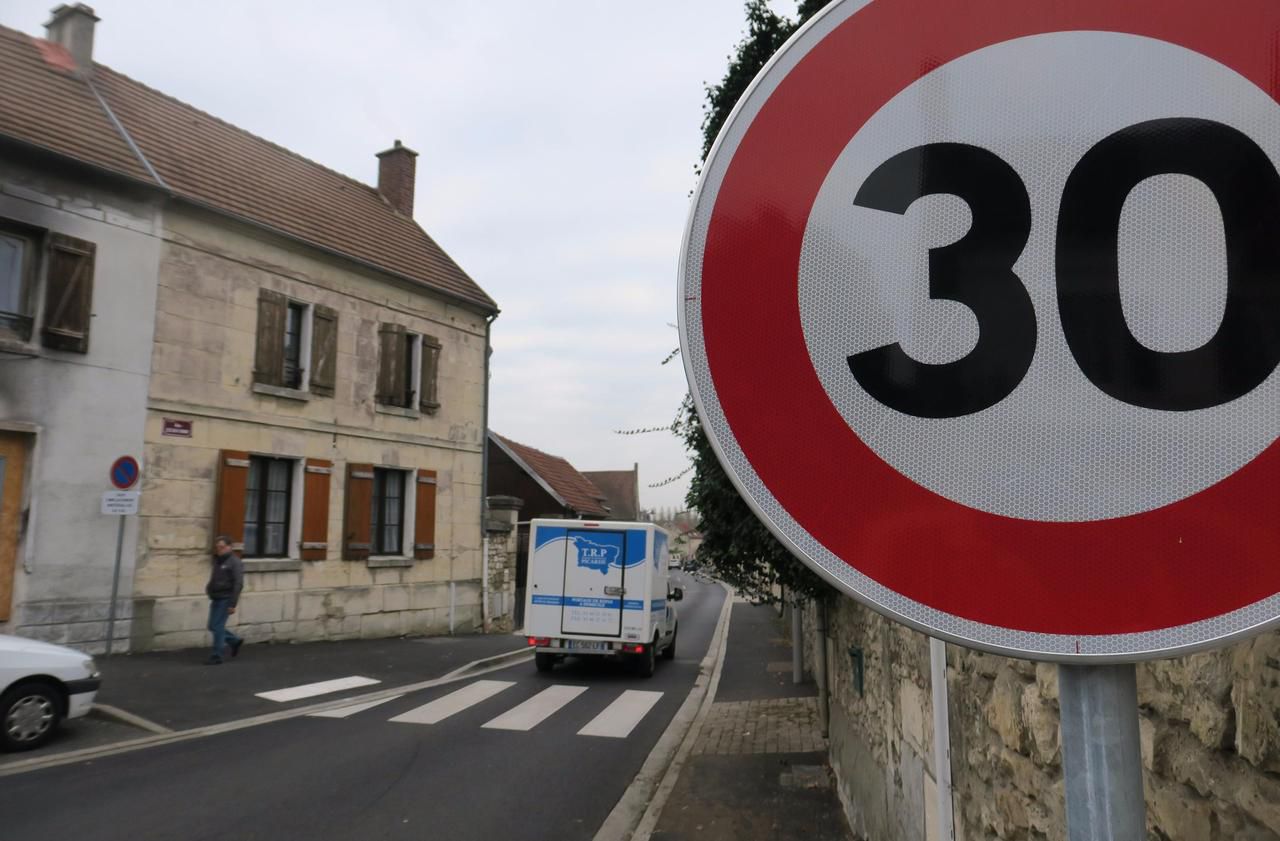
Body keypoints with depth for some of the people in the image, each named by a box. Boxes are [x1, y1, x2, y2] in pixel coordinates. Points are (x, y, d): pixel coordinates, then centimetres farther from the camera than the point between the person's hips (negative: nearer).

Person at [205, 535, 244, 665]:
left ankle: (217, 656, 4)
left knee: (217, 626, -7)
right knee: (213, 626, 11)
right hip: (216, 599, 8)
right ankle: (235, 641, 28)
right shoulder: (217, 560, 12)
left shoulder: (234, 562, -13)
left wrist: (233, 604, -21)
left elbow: (238, 584, -17)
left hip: (225, 599, -8)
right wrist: (209, 587, 8)